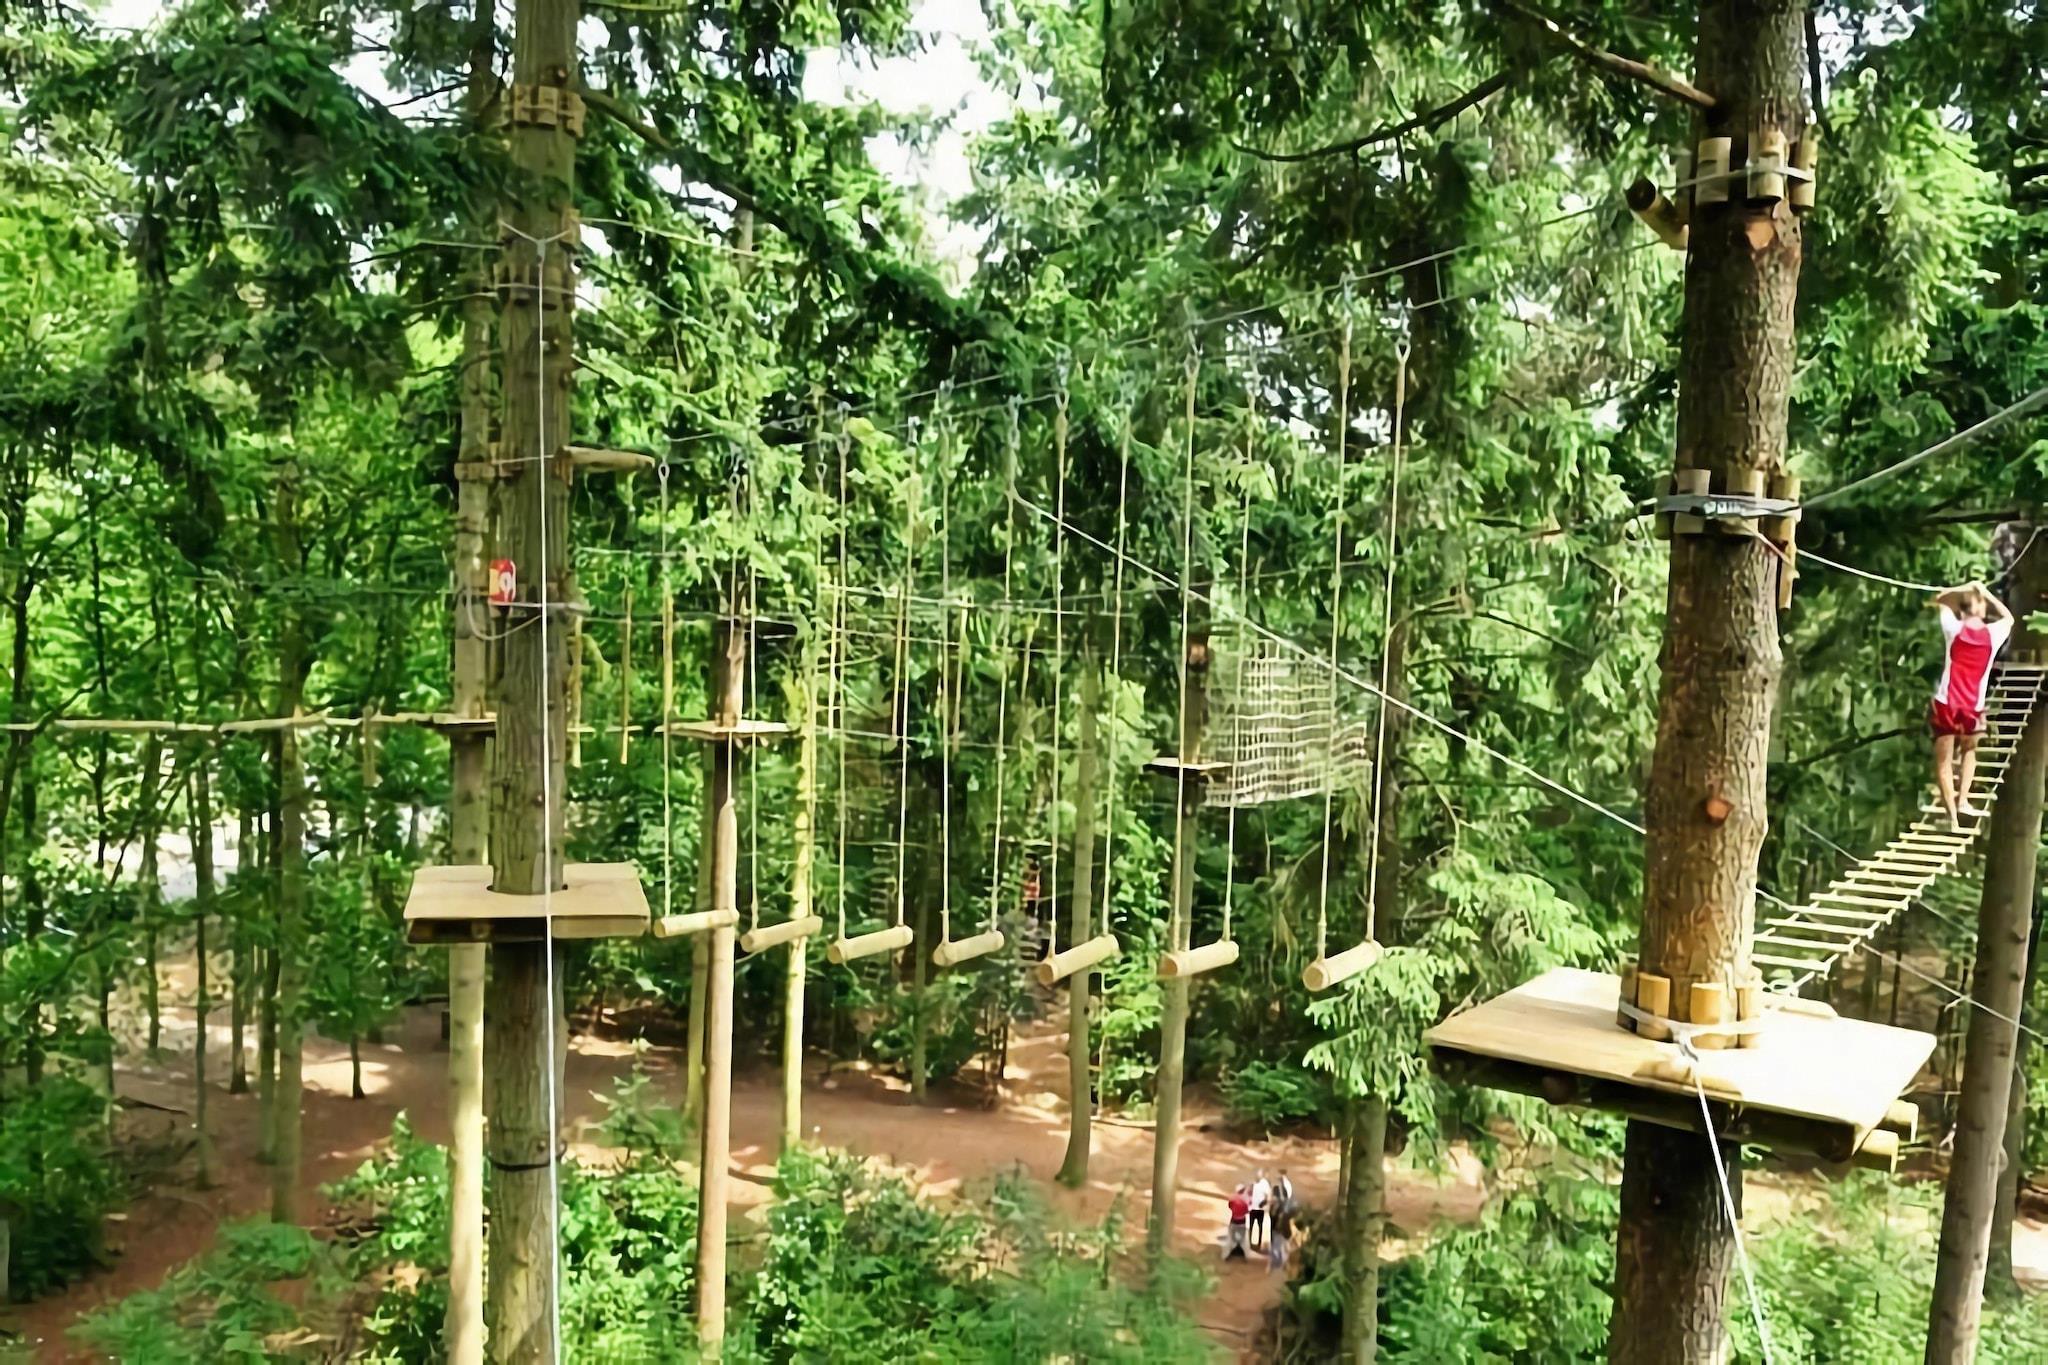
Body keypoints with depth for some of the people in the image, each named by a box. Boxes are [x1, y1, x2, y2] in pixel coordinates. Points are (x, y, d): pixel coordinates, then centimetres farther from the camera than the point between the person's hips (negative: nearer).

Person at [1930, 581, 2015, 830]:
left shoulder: (1954, 628, 0)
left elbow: (1939, 600, 19)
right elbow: (2009, 618, 27)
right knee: (1969, 752, 27)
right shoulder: (1993, 633, 2)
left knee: (1944, 761, 4)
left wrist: (1965, 588, 16)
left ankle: (1952, 815, -3)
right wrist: (1986, 592, 24)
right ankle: (1963, 801, 16)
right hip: (1973, 708, 1)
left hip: (1945, 703, -1)